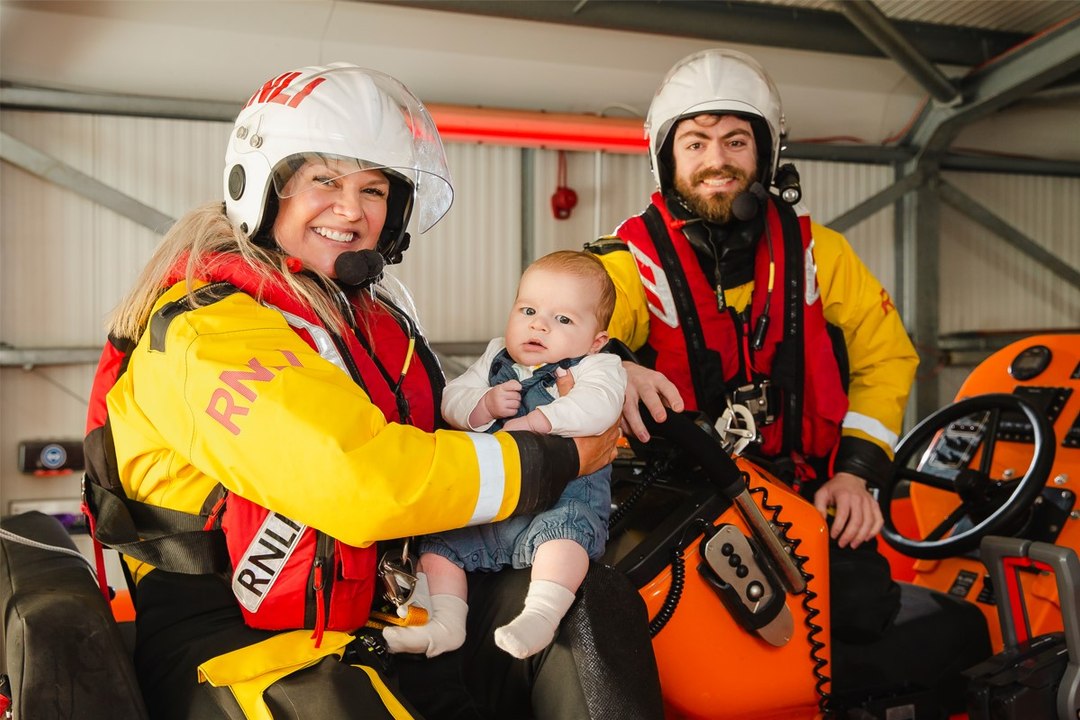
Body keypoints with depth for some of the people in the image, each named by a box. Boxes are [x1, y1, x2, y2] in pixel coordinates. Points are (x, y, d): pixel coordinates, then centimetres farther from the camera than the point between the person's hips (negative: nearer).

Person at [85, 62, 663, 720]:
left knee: (594, 605, -5)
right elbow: (360, 482, -26)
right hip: (234, 640, -7)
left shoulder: (373, 314, 13)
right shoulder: (205, 327, -15)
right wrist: (561, 459, -15)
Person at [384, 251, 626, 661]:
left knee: (564, 526, -35)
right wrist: (485, 405, -11)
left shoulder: (598, 367, 0)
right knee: (438, 540, -4)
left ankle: (542, 614, -38)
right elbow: (451, 400, 10)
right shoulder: (495, 359, 17)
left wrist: (534, 421, -27)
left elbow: (597, 405, -22)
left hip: (565, 504, -5)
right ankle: (445, 621, -4)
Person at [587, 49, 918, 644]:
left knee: (863, 606, -17)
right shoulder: (635, 260, -4)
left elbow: (885, 353, 12)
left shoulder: (815, 251, 7)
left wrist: (857, 469, 0)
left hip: (804, 494, 3)